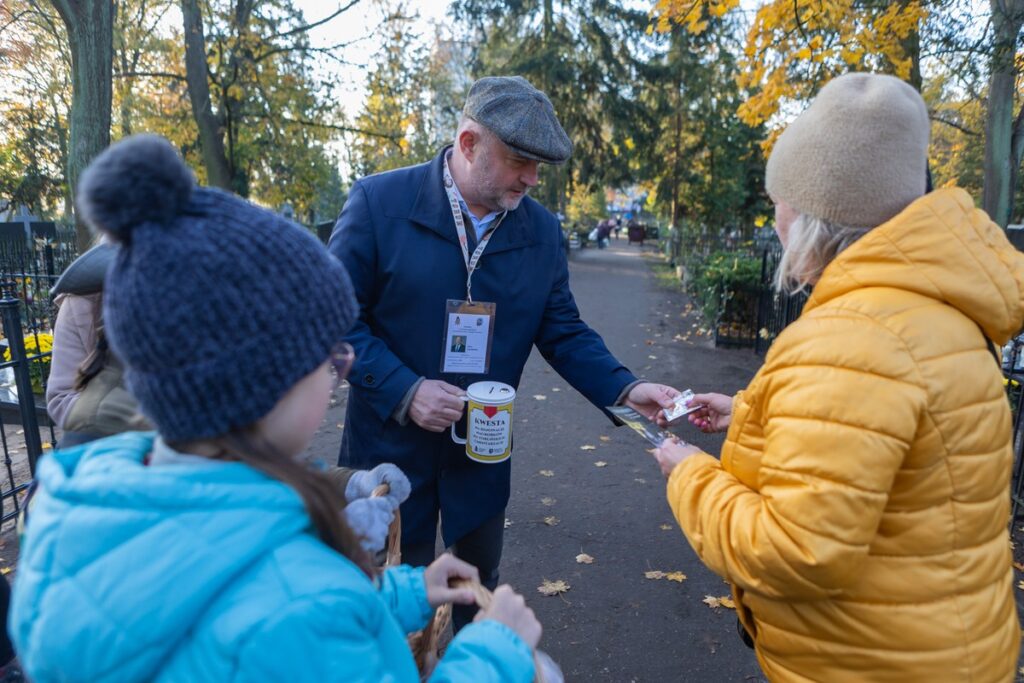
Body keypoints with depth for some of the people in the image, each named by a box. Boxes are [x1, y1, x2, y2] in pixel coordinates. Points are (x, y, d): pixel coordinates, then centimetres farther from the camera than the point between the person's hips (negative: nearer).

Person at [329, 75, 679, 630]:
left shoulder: (542, 230, -2)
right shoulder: (379, 202, -13)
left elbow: (564, 331, 2)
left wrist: (624, 389, -13)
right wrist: (403, 391, -22)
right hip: (392, 445, -3)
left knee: (479, 585, 23)